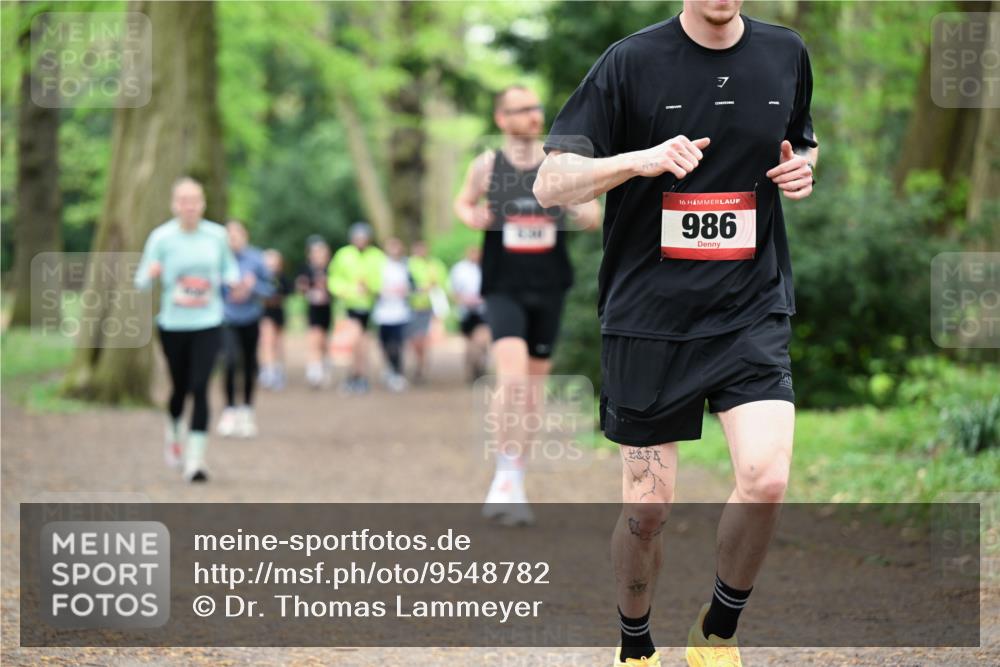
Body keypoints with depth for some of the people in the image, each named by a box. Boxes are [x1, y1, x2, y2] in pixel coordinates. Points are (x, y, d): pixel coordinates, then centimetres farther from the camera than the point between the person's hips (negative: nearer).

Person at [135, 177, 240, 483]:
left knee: (200, 388, -13)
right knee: (180, 387, 12)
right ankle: (174, 433, 44)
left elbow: (229, 268, 16)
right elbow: (141, 281, -3)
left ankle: (195, 459, -11)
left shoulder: (217, 235, -1)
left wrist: (232, 279, -6)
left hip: (208, 323, 0)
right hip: (173, 323, 0)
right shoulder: (161, 237, -6)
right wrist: (151, 274, -25)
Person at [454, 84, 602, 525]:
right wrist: (472, 217, -8)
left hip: (548, 289, 3)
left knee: (532, 388, 9)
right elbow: (463, 202, 15)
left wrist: (585, 214, -16)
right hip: (504, 287, -2)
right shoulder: (486, 166, -2)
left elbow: (593, 214, 8)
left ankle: (513, 481, 23)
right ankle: (506, 477, -11)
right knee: (512, 377, -21)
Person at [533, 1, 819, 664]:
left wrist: (801, 170, 0)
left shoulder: (786, 55, 5)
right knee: (647, 507, 2)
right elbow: (550, 184, -8)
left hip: (753, 308, 2)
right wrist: (641, 160, -24)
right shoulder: (632, 61, -7)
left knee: (766, 479, -18)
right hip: (648, 317, -2)